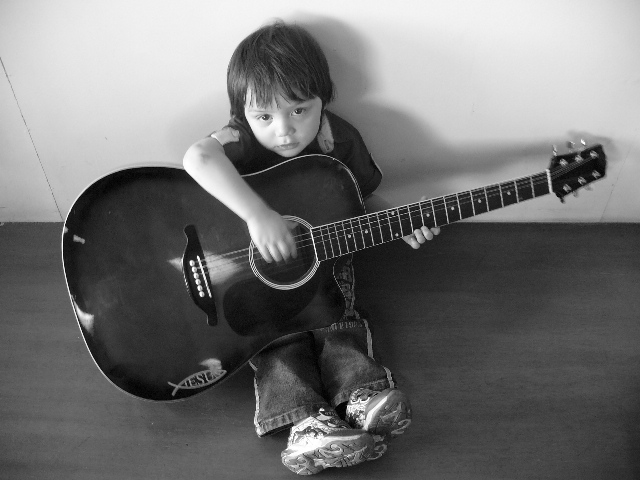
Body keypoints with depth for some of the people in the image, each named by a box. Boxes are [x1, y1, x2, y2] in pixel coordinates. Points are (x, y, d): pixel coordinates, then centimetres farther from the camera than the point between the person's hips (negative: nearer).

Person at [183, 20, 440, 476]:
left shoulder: (340, 139, -10)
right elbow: (199, 157, -46)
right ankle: (306, 422, -21)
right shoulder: (244, 138, -22)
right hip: (254, 270, -3)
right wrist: (259, 214, -56)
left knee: (336, 319, -17)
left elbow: (364, 201, 4)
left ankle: (360, 394, -16)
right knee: (277, 333, -20)